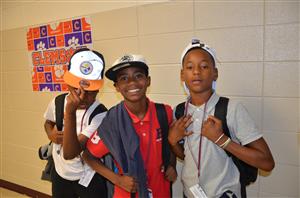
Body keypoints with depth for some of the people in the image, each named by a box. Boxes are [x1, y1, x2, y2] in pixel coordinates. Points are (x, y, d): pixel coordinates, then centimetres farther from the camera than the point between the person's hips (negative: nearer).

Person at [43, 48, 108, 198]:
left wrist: (70, 111, -42)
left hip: (89, 180, -5)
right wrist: (50, 133, -9)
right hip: (59, 174, 5)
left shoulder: (100, 115, -27)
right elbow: (48, 122, 13)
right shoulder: (57, 102, -10)